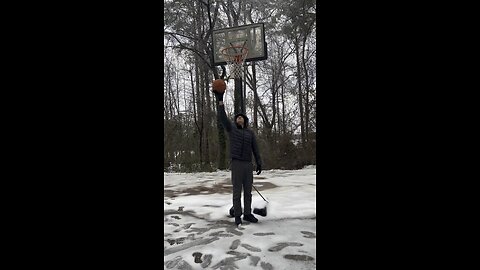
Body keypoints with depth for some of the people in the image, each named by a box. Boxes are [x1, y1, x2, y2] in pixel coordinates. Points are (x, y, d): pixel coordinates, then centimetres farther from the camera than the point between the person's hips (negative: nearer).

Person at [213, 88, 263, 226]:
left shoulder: (250, 132, 13)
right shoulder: (231, 128, 6)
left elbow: (255, 148, 10)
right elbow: (222, 117, -9)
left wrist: (259, 163, 1)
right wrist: (220, 99, -18)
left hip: (248, 165, 3)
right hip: (236, 164, -3)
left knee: (248, 191, 8)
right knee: (237, 192, 0)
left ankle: (247, 214, 20)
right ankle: (237, 216, 11)